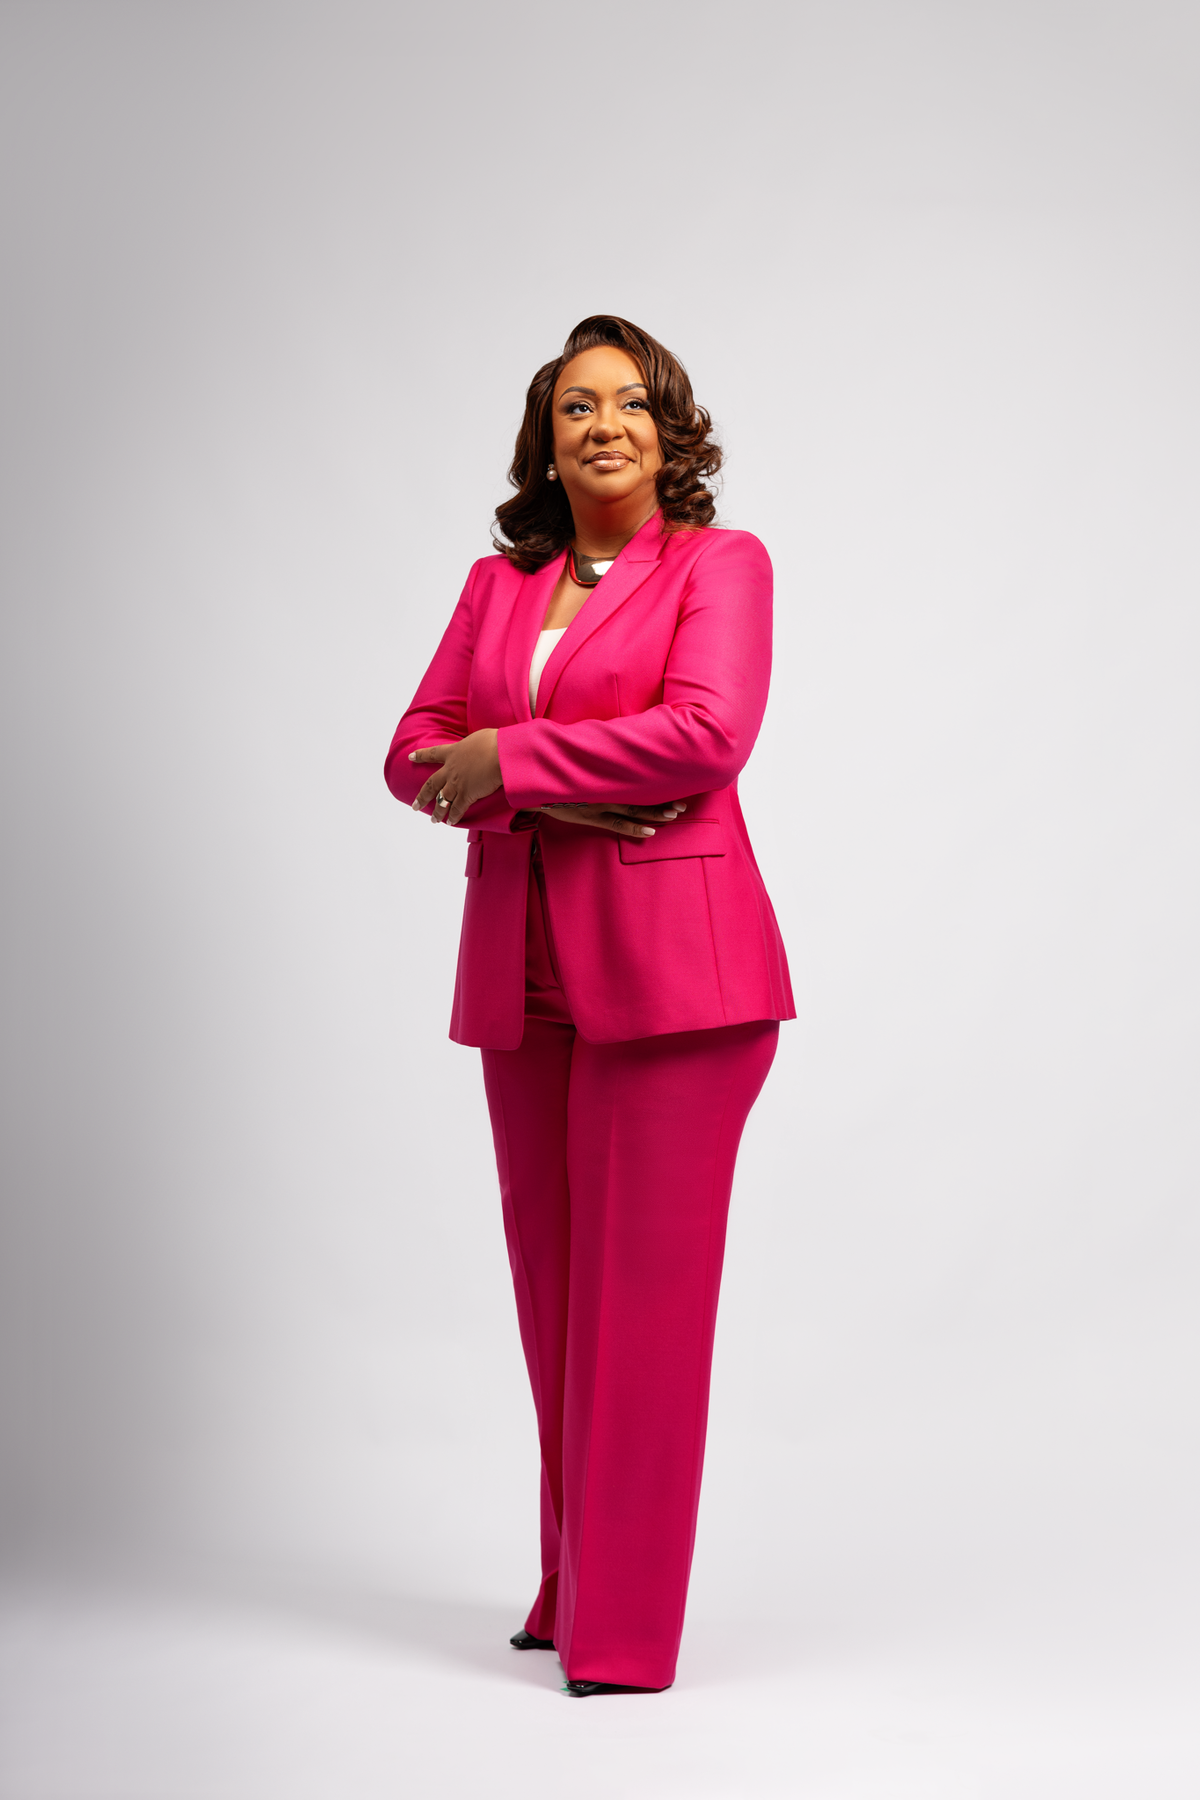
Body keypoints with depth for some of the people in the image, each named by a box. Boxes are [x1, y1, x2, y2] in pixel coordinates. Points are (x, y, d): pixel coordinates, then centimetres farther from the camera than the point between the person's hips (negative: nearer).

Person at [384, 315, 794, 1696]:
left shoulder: (719, 561, 2)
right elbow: (416, 754, 9)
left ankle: (626, 1630, 2)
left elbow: (710, 732, -15)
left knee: (645, 1284, -5)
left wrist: (511, 757, -10)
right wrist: (558, 793, -9)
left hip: (669, 959, -5)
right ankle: (571, 1587, 22)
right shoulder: (498, 582, 17)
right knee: (553, 1286, 9)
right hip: (524, 969, 5)